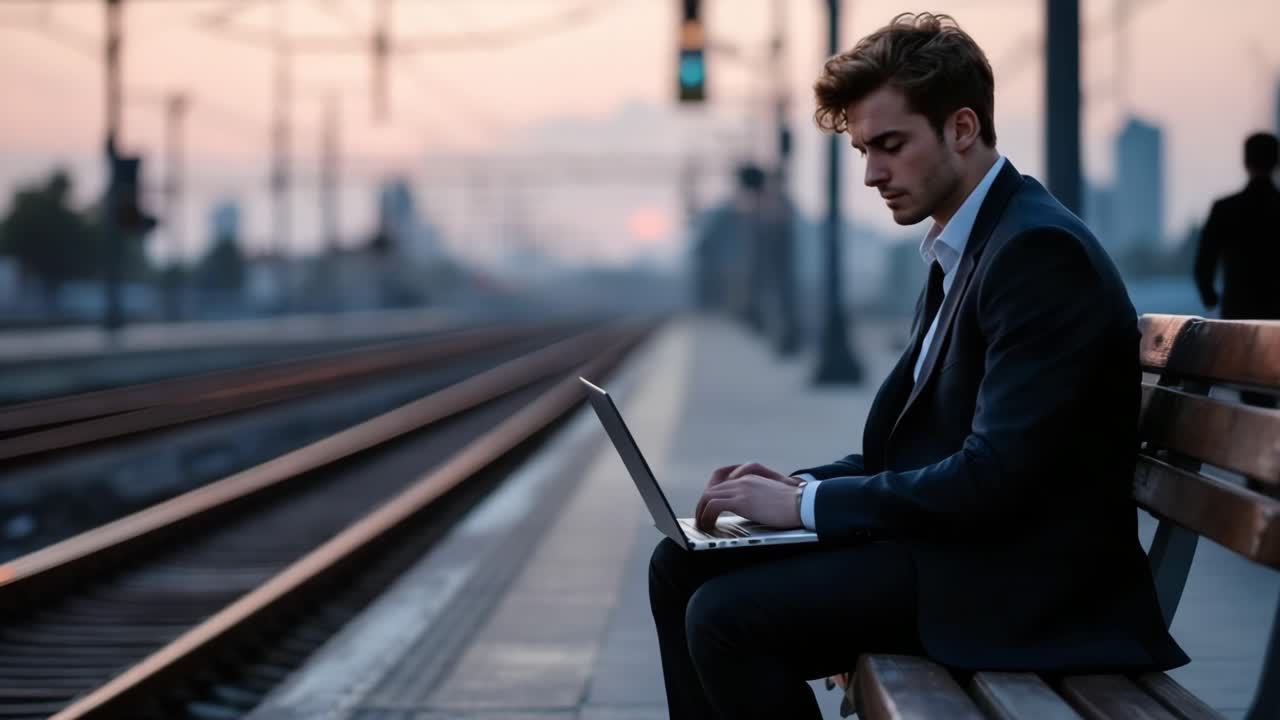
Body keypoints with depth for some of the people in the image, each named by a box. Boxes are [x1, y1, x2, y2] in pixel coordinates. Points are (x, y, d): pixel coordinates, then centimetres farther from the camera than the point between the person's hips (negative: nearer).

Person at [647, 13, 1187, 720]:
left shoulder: (1040, 250, -18)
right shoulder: (961, 247, 15)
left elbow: (996, 474, -24)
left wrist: (810, 503, -17)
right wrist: (801, 483, 2)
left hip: (1021, 576, -10)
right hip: (954, 532, 10)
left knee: (727, 614, -22)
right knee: (682, 567, 5)